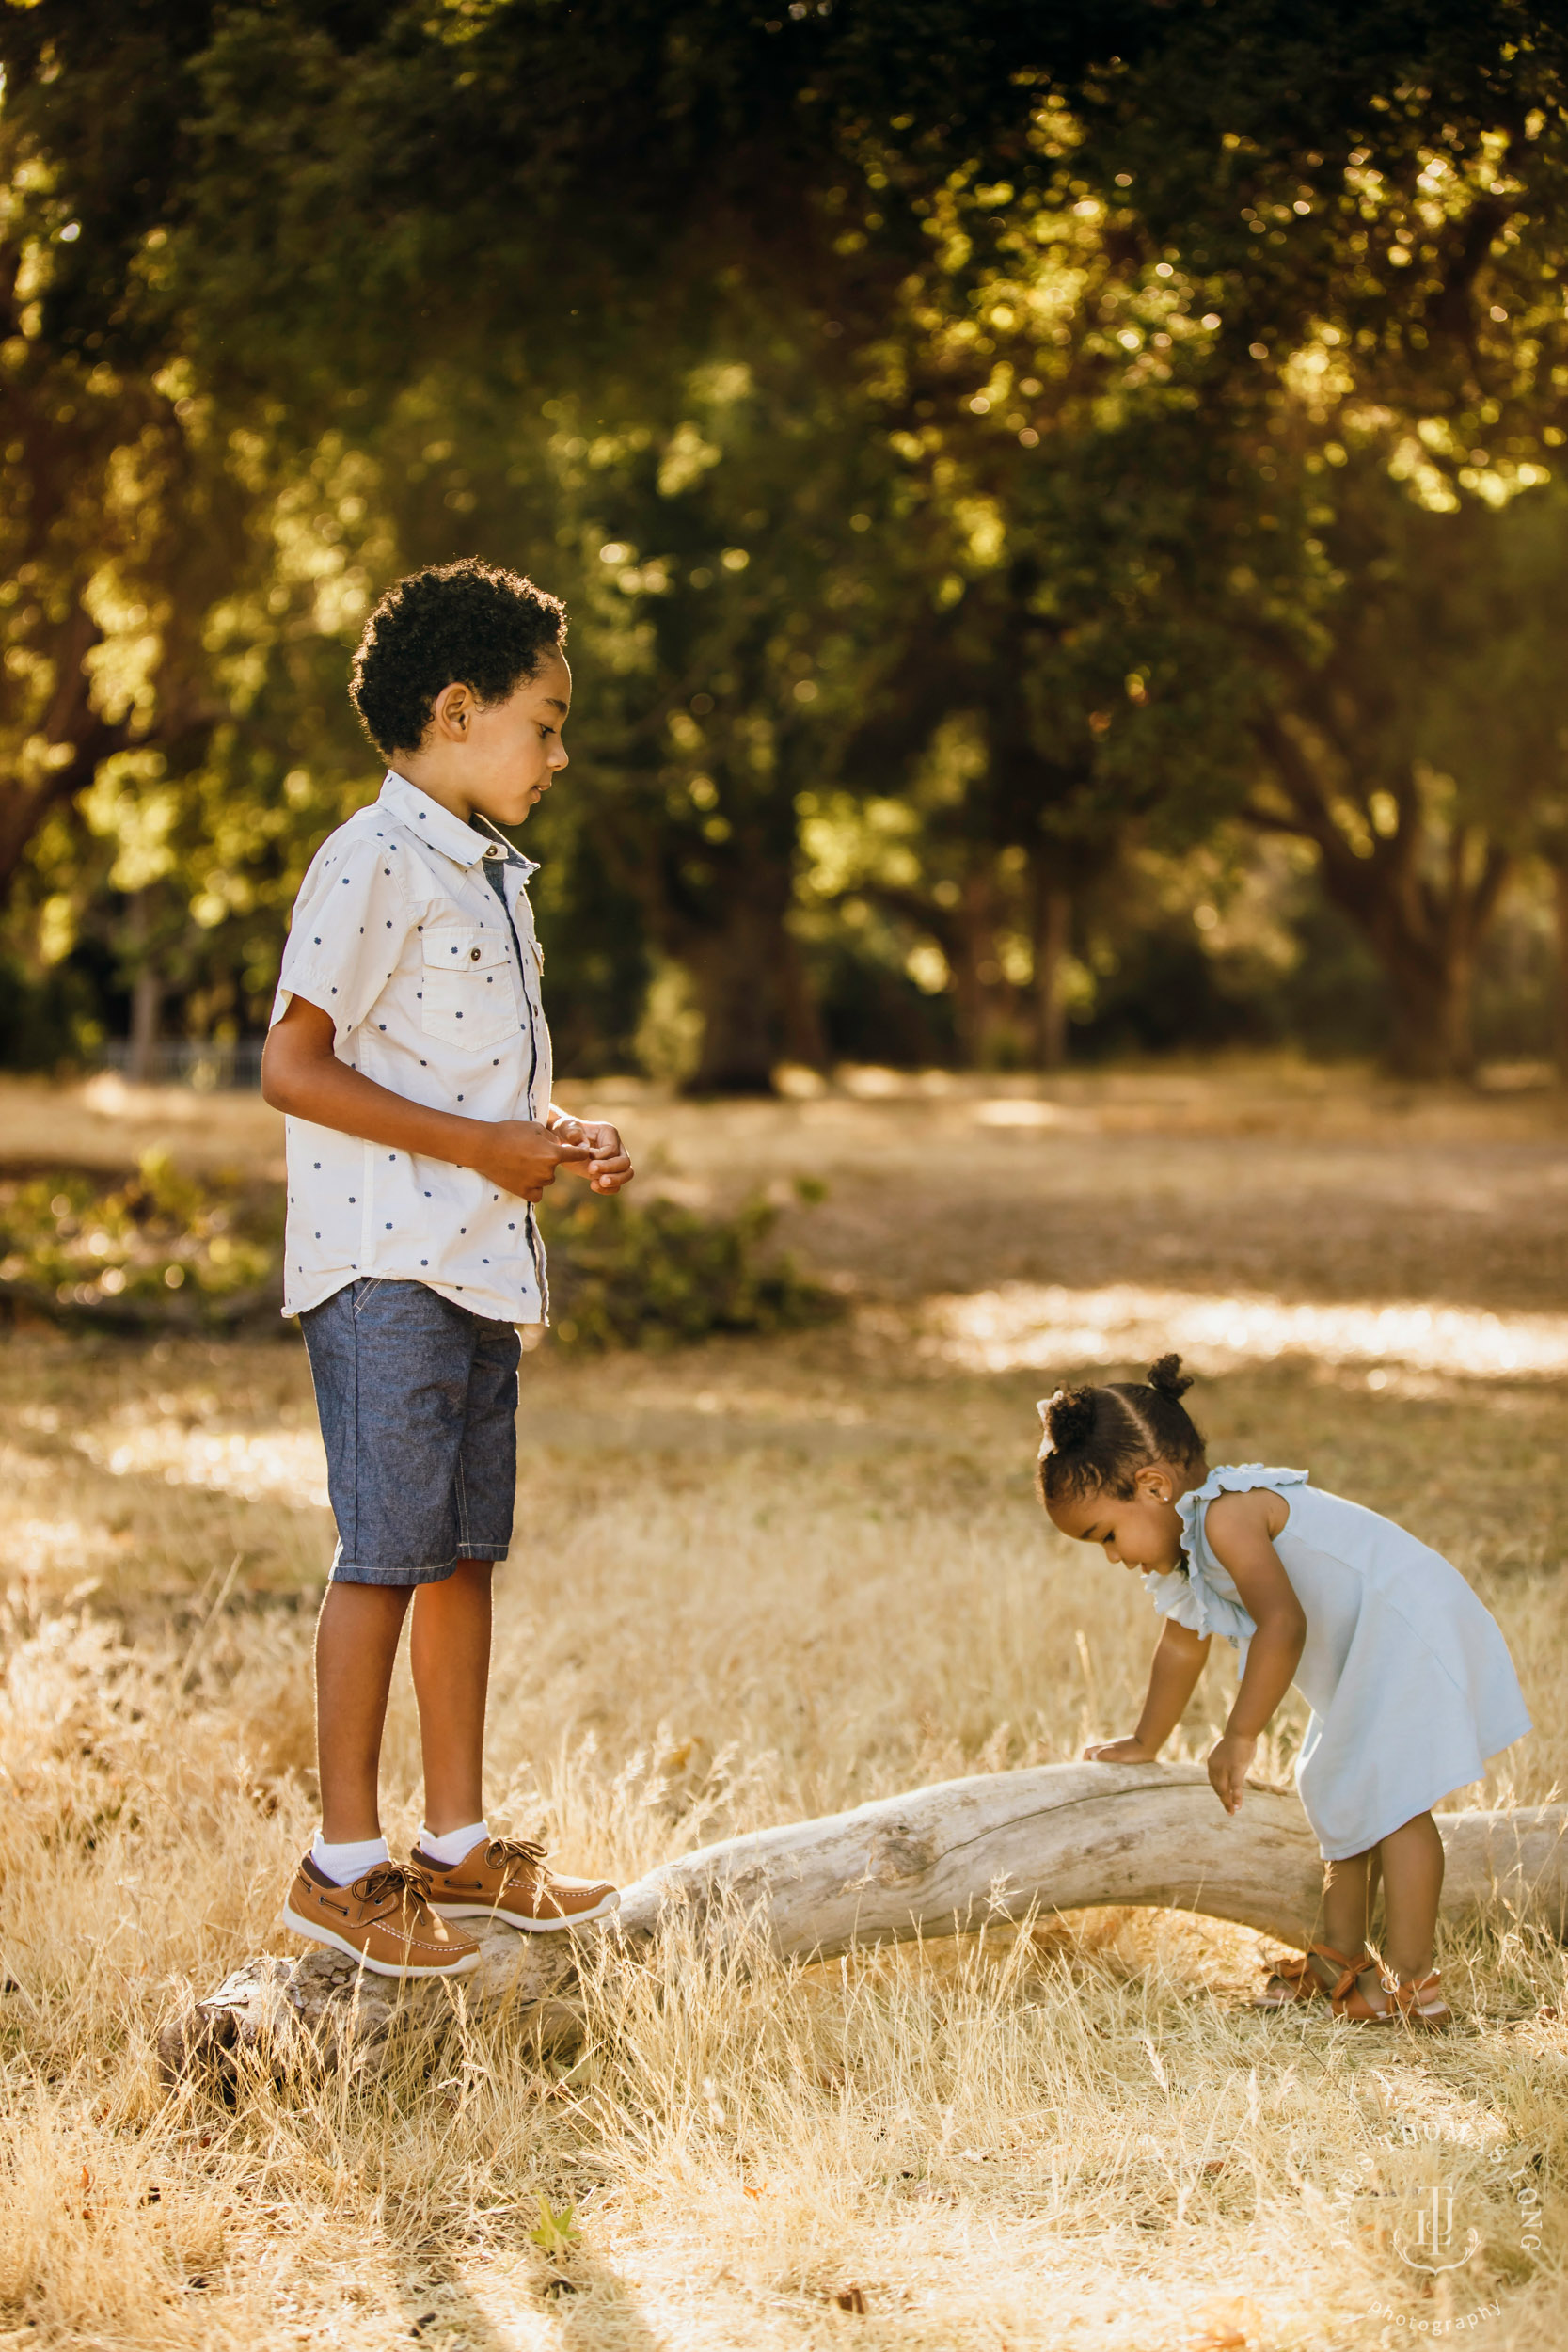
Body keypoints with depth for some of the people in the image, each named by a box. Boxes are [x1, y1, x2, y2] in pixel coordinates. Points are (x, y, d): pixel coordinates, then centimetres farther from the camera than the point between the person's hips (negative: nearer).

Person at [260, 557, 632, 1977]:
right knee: (388, 1554, -5)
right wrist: (482, 1144, -17)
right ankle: (344, 1865, 3)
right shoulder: (375, 861, -11)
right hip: (385, 1263, -9)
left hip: (480, 1264, 9)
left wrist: (559, 1138, 7)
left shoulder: (493, 875, 18)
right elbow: (294, 1069, -17)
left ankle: (458, 1846, 20)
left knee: (466, 1550, 12)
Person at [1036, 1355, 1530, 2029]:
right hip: (1369, 1661, 12)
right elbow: (1182, 1646, 30)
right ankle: (1343, 1957, 26)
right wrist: (1145, 1744, 40)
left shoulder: (1225, 1515, -21)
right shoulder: (1192, 1546, 14)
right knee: (1341, 1795, 18)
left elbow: (1283, 1624, -32)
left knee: (1392, 1798, -15)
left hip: (1412, 1635, -12)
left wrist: (1240, 1737, -28)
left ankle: (1411, 1984, -17)